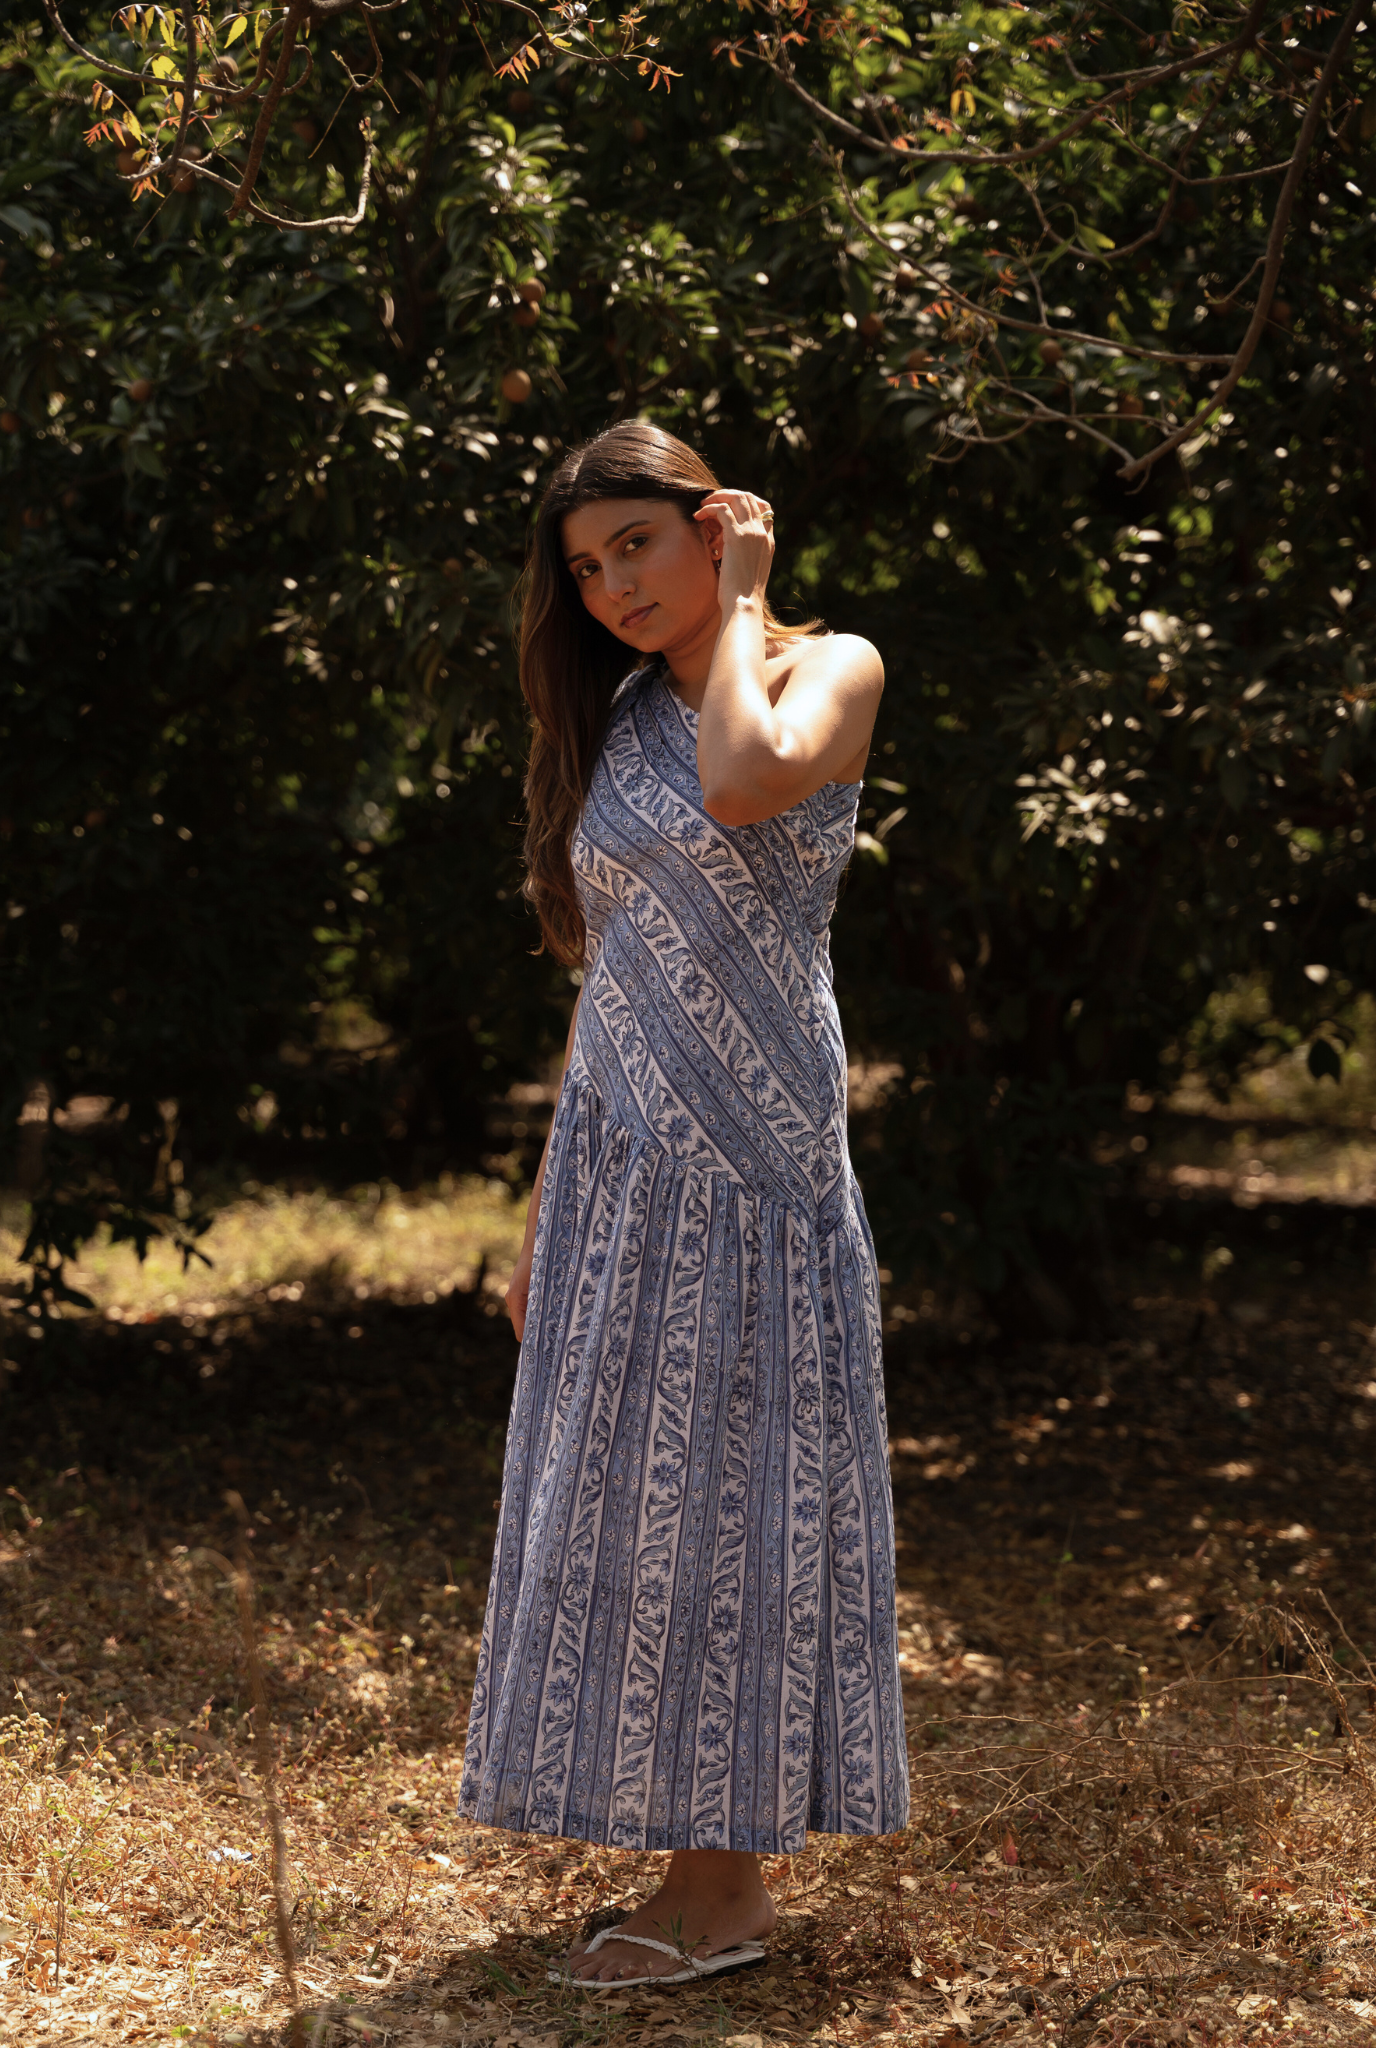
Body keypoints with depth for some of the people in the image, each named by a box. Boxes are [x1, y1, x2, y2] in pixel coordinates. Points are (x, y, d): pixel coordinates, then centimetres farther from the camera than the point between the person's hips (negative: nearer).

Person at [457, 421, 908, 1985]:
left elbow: (749, 782, -27)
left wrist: (741, 600, -11)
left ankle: (727, 1887, 4)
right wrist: (548, 1212, 13)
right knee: (628, 1497, 6)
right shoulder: (618, 724, 14)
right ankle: (694, 1850, 14)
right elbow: (610, 972, 15)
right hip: (617, 1161, 6)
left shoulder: (829, 669, -3)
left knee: (724, 1490, -3)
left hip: (748, 1151, -6)